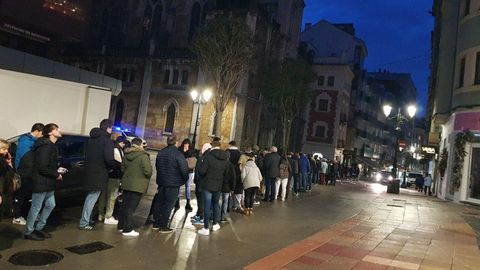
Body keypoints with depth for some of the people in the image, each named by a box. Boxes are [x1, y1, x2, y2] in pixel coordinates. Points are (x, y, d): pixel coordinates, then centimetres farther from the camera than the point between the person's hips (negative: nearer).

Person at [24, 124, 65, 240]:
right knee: (36, 208, 1)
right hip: (41, 183, -10)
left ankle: (38, 228, 28)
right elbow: (42, 168, -25)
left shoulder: (51, 146, 13)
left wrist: (57, 170, 6)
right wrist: (56, 175, -15)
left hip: (48, 183, 10)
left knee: (50, 205, 16)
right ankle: (28, 232, 15)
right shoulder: (45, 147, -20)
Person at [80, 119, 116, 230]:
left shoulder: (92, 139, 12)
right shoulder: (107, 141, -14)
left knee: (90, 197, 20)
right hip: (99, 174, -8)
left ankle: (88, 219, 29)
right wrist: (116, 165, -4)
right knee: (92, 198, -3)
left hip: (89, 171, 8)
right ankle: (84, 223, 0)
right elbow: (109, 159, -23)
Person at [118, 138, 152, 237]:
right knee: (131, 207, -3)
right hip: (137, 185, -7)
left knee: (124, 205, 17)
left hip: (126, 183, 7)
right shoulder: (143, 156, -15)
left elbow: (123, 168, 13)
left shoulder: (126, 155, 7)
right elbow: (148, 171, -20)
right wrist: (148, 176, 0)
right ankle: (127, 229, 2)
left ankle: (121, 226, 27)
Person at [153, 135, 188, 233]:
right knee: (168, 205, 2)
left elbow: (157, 165, 15)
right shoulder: (178, 154, -18)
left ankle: (156, 223, 26)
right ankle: (163, 227, 7)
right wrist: (184, 179, -2)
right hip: (173, 184, -7)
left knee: (159, 202, 17)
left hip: (161, 181, 7)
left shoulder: (161, 152, 5)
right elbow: (184, 169, -20)